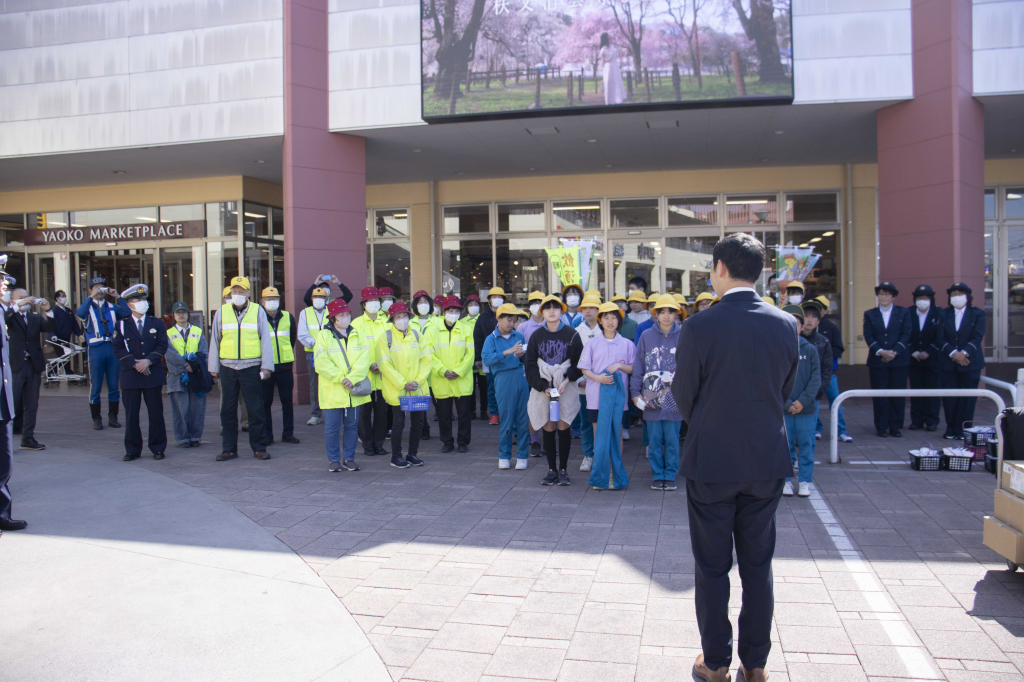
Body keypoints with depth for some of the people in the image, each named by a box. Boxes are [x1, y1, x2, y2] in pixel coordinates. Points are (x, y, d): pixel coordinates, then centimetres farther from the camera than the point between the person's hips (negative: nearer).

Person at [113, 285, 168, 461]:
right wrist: (135, 364, -12)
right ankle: (132, 450, 12)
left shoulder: (157, 323, 10)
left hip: (153, 374, 0)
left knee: (156, 413, 2)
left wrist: (148, 361, -13)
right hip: (130, 375, 0)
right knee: (131, 415, 2)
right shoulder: (122, 325, 7)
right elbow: (118, 349, 0)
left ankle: (158, 448, 11)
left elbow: (162, 346, 2)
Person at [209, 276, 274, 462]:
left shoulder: (258, 311, 2)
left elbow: (266, 340, 2)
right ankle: (229, 449, 15)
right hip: (228, 368, 2)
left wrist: (266, 366, -4)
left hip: (251, 368, -2)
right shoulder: (221, 312, 7)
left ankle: (259, 448, 10)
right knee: (228, 410, 7)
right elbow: (215, 341, 11)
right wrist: (214, 367, 9)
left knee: (256, 410, 1)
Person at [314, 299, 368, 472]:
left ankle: (349, 459, 19)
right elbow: (321, 362, -10)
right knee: (332, 427, 1)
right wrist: (340, 378, -16)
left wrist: (352, 378, -16)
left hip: (354, 390, 3)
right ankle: (333, 460, 13)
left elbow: (364, 359, -2)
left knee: (352, 426, 9)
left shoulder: (357, 334, 9)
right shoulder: (324, 335, 0)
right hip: (332, 391, -3)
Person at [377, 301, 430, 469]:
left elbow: (426, 360, 3)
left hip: (418, 390, 4)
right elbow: (385, 365, -9)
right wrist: (403, 384, -14)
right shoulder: (385, 338, -5)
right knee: (399, 423, 1)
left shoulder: (417, 336, 6)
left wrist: (418, 381, -9)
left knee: (418, 422, 8)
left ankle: (412, 454, 23)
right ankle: (396, 457, 16)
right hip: (396, 390, -4)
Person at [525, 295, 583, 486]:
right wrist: (543, 387, -8)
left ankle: (563, 470, 9)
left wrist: (566, 380, -14)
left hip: (566, 388, -1)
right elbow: (530, 366, 3)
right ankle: (552, 470, 13)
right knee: (548, 429, 3)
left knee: (563, 427, -2)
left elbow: (578, 364, 1)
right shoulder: (536, 336, 6)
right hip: (542, 389, 2)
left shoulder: (571, 335, 1)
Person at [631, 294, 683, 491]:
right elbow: (638, 366, 7)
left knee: (672, 439, 5)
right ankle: (657, 475, 17)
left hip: (675, 397, -1)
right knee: (654, 440, 6)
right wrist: (635, 392, 3)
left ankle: (670, 475, 16)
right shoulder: (646, 336, 5)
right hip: (651, 397, 1)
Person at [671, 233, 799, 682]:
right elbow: (787, 391, 6)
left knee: (712, 567, 11)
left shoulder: (699, 327, -16)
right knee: (758, 565, 15)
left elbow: (683, 398, -7)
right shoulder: (786, 325, -4)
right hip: (768, 462, 4)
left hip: (711, 463, -3)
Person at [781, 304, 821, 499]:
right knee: (784, 445, 6)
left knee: (806, 444, 7)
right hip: (782, 408, -1)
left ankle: (805, 480, 19)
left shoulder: (810, 349, 1)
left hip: (806, 407, 1)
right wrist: (787, 403, -12)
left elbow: (816, 378, -1)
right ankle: (786, 480, 18)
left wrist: (803, 400, -11)